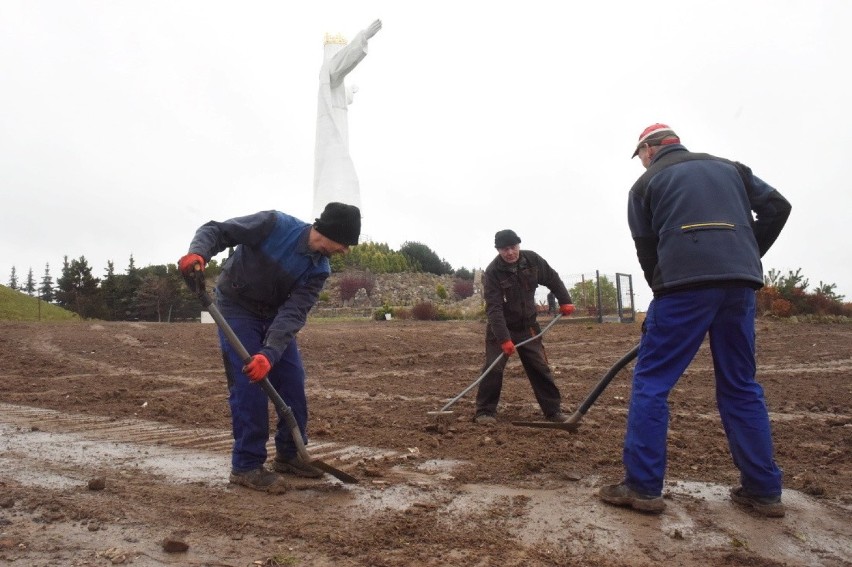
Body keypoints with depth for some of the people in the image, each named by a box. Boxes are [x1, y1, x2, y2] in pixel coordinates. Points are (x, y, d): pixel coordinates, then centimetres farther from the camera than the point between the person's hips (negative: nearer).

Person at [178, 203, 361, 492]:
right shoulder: (275, 224, -25)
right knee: (249, 385, -13)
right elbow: (217, 230, -20)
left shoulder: (319, 270, -12)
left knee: (293, 382, 2)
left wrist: (270, 354, -35)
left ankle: (289, 454, 19)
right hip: (236, 308, -5)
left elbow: (293, 314, -22)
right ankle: (246, 465, -2)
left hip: (275, 316, 5)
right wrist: (198, 252, -42)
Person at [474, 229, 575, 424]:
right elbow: (494, 309, -27)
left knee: (540, 368, 5)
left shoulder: (532, 259, -9)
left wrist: (565, 300, 4)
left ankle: (553, 410, 15)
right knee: (493, 368, -10)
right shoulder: (493, 272, -22)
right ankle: (485, 411, 3)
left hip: (527, 326, 4)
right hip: (500, 328, -4)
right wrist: (504, 339, -33)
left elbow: (553, 279, 10)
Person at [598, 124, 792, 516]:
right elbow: (777, 207, 14)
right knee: (741, 385, 14)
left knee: (651, 380, -1)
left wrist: (663, 292, 20)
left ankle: (642, 487, -3)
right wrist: (747, 257, 18)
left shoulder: (646, 182, 13)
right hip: (740, 282, 5)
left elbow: (646, 249, 10)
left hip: (685, 284, -5)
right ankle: (764, 490, 17)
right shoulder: (729, 167, 24)